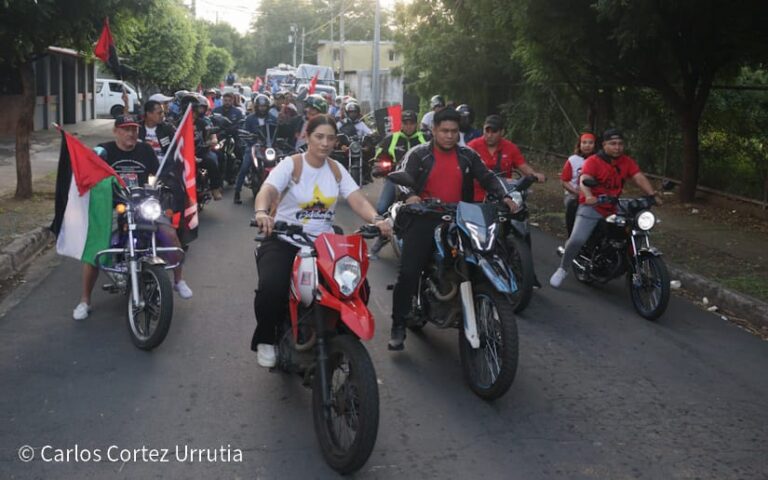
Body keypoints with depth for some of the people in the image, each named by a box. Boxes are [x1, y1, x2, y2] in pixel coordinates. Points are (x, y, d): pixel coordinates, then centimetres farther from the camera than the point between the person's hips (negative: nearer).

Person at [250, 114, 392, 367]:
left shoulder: (337, 170, 9)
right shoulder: (290, 165, -5)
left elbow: (357, 200, -4)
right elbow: (267, 191, -23)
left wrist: (376, 219, -26)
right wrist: (262, 212, -47)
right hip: (284, 240, -4)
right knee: (272, 288, -30)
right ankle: (266, 339, 0)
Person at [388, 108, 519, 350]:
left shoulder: (467, 156, 13)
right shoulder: (418, 154, 3)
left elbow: (487, 177, 9)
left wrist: (504, 196, -9)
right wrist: (410, 195, -31)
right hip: (424, 219, -3)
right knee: (408, 272, -13)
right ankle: (398, 326, -4)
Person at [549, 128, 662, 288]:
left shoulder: (627, 162, 7)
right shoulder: (593, 161, -9)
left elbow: (640, 178, -4)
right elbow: (584, 180, -23)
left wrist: (652, 194, -21)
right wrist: (589, 196, -44)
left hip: (614, 208, 5)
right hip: (592, 207, -5)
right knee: (577, 239, -20)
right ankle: (562, 269, 1)